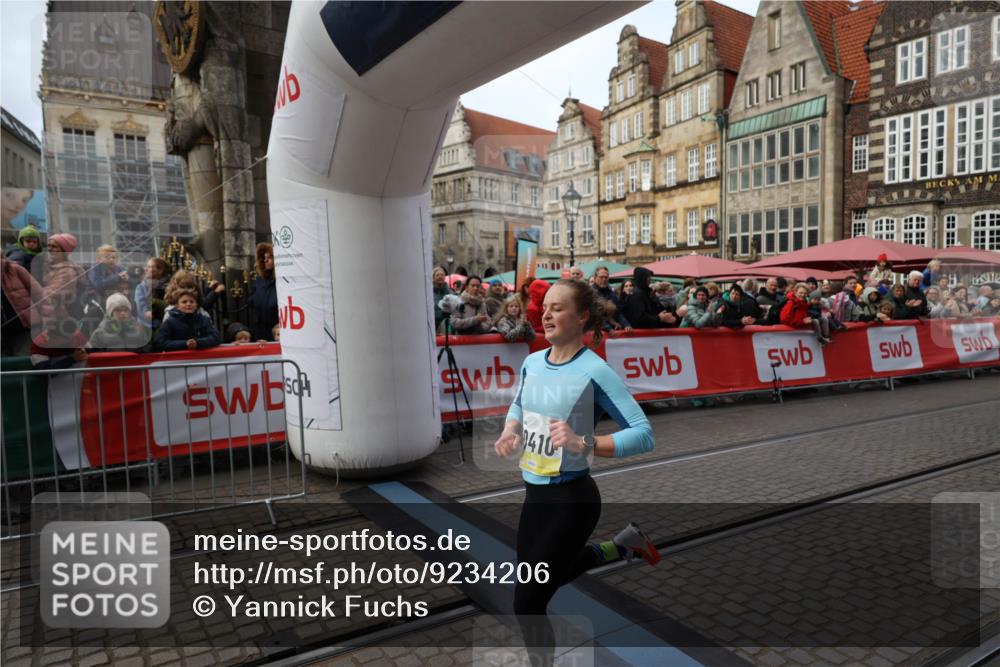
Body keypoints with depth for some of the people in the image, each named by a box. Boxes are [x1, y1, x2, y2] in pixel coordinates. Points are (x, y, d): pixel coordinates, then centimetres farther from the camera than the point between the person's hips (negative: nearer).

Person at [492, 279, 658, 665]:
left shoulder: (594, 371, -20)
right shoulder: (532, 362, 0)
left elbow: (644, 434, -23)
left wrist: (582, 443, -34)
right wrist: (509, 432, -2)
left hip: (571, 499, -8)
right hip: (535, 493, 8)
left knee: (527, 602, 1)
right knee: (547, 576, 29)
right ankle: (623, 544, 44)